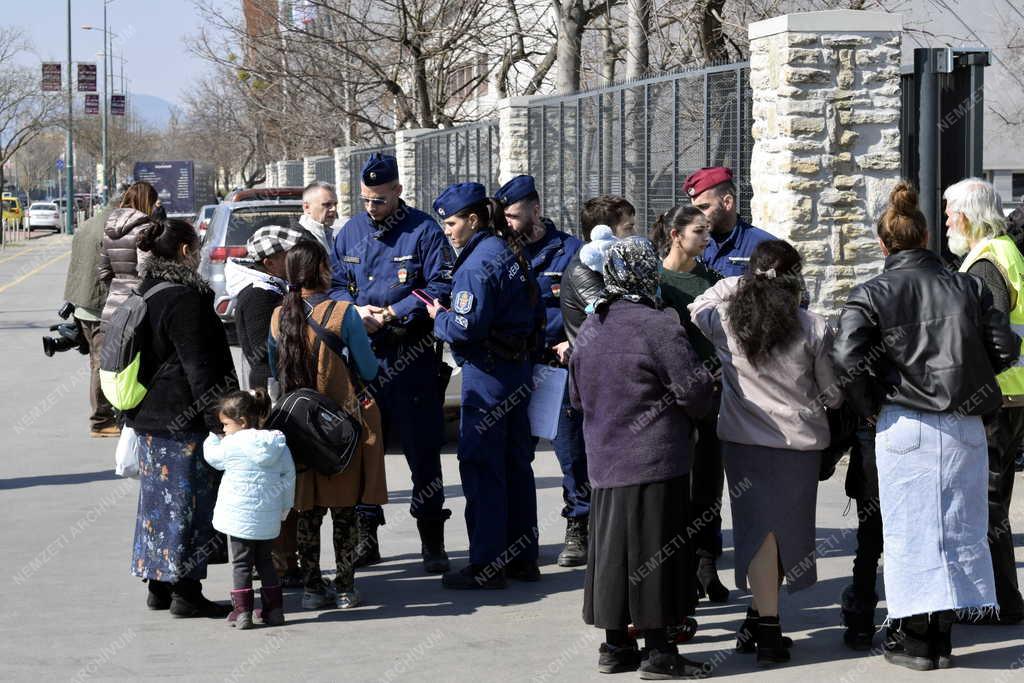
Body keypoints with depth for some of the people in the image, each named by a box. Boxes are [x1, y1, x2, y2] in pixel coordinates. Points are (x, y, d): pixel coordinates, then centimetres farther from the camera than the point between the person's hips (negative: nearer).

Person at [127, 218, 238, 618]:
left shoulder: (146, 294, 11)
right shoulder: (184, 297, -17)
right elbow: (199, 365, -19)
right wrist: (218, 419, -16)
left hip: (150, 417, 9)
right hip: (184, 420, -9)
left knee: (159, 501, 15)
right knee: (188, 503, -3)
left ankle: (159, 586, 22)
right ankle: (185, 592, 1)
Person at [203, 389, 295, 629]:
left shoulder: (232, 445, -12)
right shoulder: (277, 443, 1)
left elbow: (212, 457, 7)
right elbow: (289, 476, 6)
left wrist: (211, 438, 26)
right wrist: (284, 507, 16)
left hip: (239, 517, -4)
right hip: (269, 519, 5)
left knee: (241, 563, 4)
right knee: (265, 560, 17)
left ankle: (242, 610, 0)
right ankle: (274, 609, 17)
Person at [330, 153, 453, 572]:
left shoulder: (423, 231, -4)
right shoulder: (350, 233, 11)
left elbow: (440, 288, -9)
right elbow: (335, 284, 15)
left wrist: (392, 313, -15)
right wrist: (356, 310, -6)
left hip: (412, 357, -4)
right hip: (361, 355, 4)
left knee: (422, 449, 0)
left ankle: (432, 541, 8)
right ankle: (365, 535, 17)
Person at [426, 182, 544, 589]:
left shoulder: (477, 263, -16)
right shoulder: (511, 253, 12)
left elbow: (467, 326, -22)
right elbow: (536, 314, 16)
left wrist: (439, 318, -5)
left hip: (487, 375, -9)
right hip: (519, 371, 9)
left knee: (481, 467, -3)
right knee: (515, 465, 14)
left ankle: (486, 565, 0)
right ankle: (522, 558, 21)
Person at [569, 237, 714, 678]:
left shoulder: (590, 328, 9)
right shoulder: (658, 326, -15)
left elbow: (577, 395, 19)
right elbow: (694, 389, -13)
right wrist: (695, 410, 8)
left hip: (604, 461, 7)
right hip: (654, 461, -7)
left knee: (612, 548, 12)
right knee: (653, 552, -1)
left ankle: (615, 645, 19)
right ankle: (657, 650, 3)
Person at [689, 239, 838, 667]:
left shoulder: (725, 322, -5)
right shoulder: (814, 329, -8)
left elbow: (697, 307, 20)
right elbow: (832, 395, 1)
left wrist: (741, 282, 16)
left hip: (742, 439, 1)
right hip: (799, 443, -1)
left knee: (758, 528, 7)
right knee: (785, 528, 11)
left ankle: (762, 622, 8)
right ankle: (764, 625, 16)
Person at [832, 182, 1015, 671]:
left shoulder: (871, 294, -5)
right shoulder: (968, 286, 6)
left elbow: (847, 359, -16)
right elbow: (1004, 347, 4)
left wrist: (869, 408, -1)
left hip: (904, 425, -3)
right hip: (965, 425, 3)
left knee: (910, 532, 4)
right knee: (956, 528, 11)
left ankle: (917, 642, 5)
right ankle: (942, 638, 15)